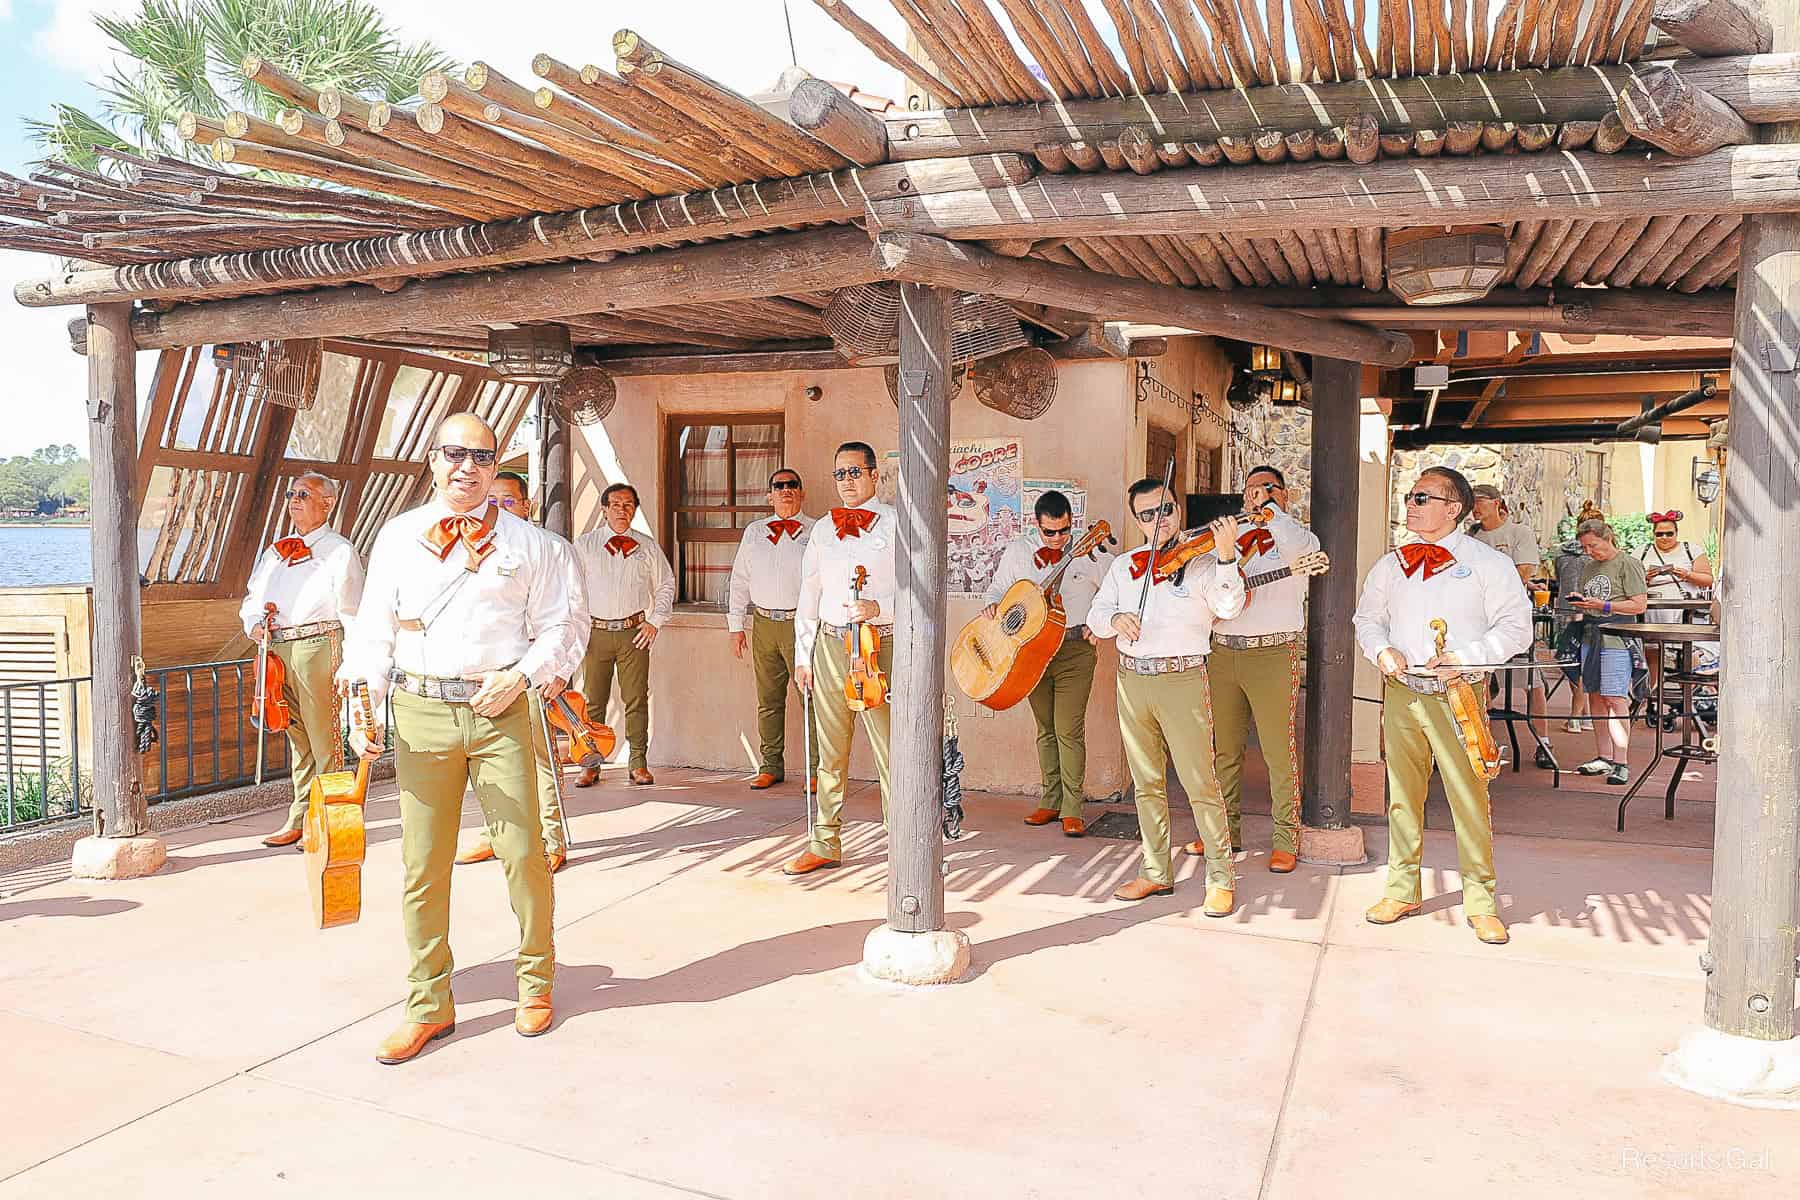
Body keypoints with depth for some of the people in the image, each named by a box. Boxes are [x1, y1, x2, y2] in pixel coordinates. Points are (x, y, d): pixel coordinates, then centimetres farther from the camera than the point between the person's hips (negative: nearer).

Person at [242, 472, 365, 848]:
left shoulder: (338, 550, 1)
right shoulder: (276, 551, 21)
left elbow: (351, 613, -5)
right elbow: (253, 597, 25)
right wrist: (253, 623, 2)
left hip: (319, 645, -7)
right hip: (278, 649, 7)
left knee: (324, 736, -5)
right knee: (297, 735, 12)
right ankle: (298, 820, 19)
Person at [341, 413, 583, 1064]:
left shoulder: (525, 541, 7)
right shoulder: (397, 536, 10)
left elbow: (559, 626, 9)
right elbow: (373, 627, 9)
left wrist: (521, 674, -7)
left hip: (499, 710, -1)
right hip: (419, 710, 1)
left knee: (523, 852, 1)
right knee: (423, 864, 5)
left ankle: (535, 982, 23)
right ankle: (429, 1005, 19)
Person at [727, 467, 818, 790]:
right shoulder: (754, 532, 14)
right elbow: (740, 580, 17)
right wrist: (736, 625, 11)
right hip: (763, 624, 4)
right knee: (768, 700, 9)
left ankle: (818, 769, 2)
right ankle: (771, 766, 19)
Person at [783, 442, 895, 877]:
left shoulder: (895, 524, 1)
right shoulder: (823, 529, 16)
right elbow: (809, 594, 17)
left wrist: (879, 607, -20)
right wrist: (802, 655, 13)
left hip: (879, 644, -4)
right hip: (830, 644, 5)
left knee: (889, 748, -6)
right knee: (830, 750, 10)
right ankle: (825, 845, 18)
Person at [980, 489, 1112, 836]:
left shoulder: (1091, 552, -2)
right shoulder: (1016, 551, 6)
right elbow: (998, 587, 16)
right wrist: (993, 604, -5)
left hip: (1076, 649, -3)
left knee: (1069, 729, -8)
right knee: (1045, 728, 11)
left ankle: (1072, 809, 0)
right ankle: (1051, 801, 21)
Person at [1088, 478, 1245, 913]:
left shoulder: (1201, 560, -1)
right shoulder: (1124, 565, 13)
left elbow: (1229, 607, -17)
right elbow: (1095, 614, 10)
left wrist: (1225, 555, -31)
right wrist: (1114, 619, -13)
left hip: (1183, 681, -5)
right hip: (1132, 679, 5)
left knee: (1200, 784, -5)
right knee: (1146, 783, 12)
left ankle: (1221, 879, 6)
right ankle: (1156, 872, 24)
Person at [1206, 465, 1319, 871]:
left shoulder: (1300, 537, 4)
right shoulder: (1231, 537, 18)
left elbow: (1298, 544, -22)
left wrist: (1268, 507, -11)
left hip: (1273, 653, -5)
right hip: (1223, 651, 5)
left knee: (1280, 752, -3)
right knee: (1224, 749, 10)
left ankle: (1286, 841, 5)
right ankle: (1227, 831, 21)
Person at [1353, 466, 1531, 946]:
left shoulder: (1488, 563, 0)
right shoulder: (1390, 565, 13)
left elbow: (1516, 626, -3)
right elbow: (1367, 617, 20)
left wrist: (1465, 657, -16)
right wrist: (1381, 650, -1)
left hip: (1458, 693, -4)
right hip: (1400, 690, 4)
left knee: (1470, 796, -4)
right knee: (1402, 794, 9)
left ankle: (1480, 900, 8)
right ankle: (1402, 890, 20)